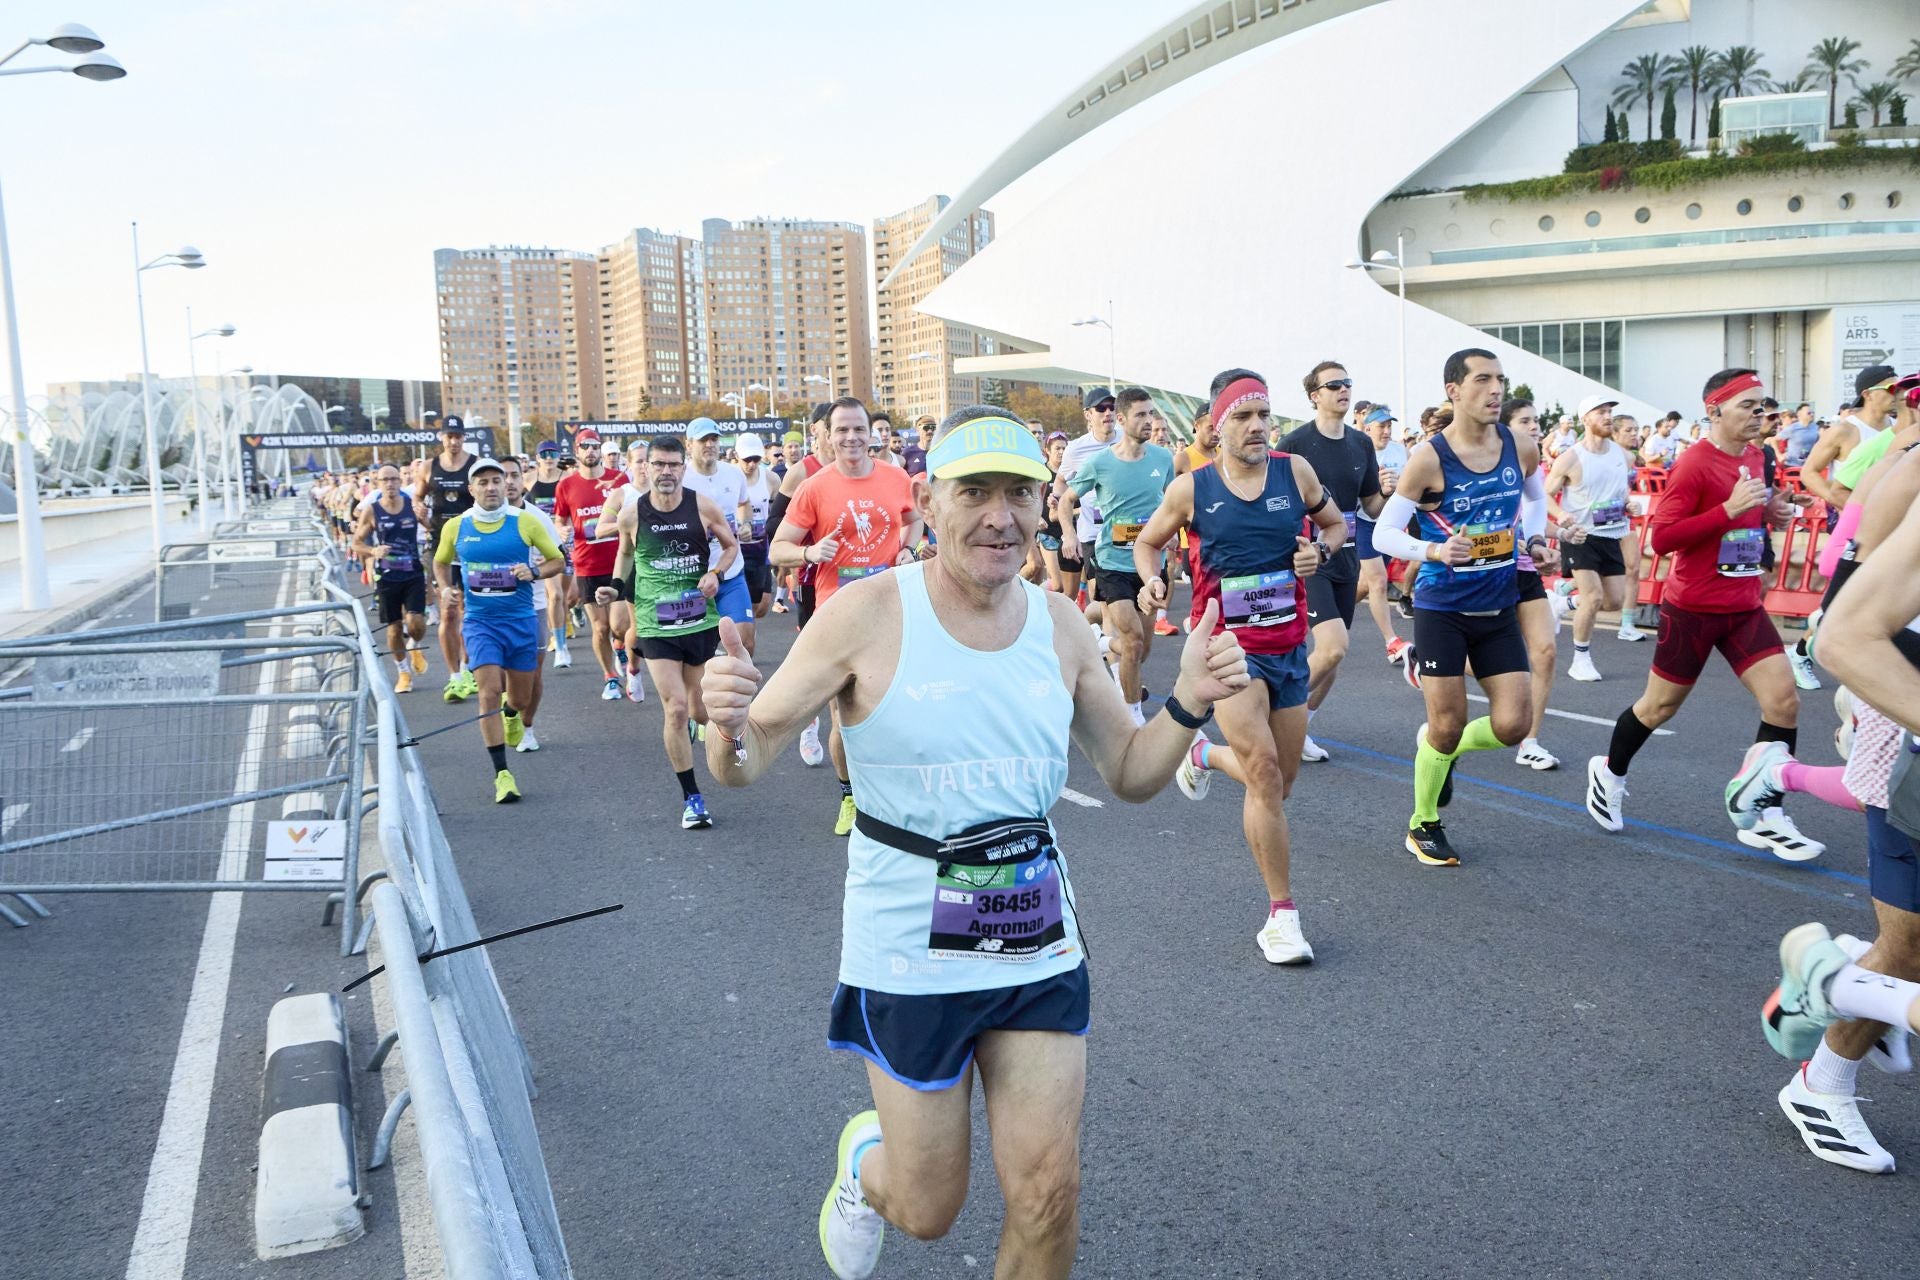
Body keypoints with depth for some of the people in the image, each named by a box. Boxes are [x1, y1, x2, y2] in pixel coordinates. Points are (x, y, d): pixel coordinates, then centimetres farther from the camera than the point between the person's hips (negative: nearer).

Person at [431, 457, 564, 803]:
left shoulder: (525, 522, -4)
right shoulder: (456, 526, 0)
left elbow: (557, 560, 4)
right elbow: (440, 562, 19)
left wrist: (534, 572, -15)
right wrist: (446, 589, 1)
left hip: (521, 620, 1)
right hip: (479, 622, -1)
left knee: (521, 696, 11)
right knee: (489, 693, -13)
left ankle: (511, 712, 51)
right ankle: (502, 774, -8)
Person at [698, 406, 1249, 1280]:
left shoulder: (1059, 624, -1)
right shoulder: (867, 615, -14)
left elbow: (1131, 775, 8)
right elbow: (745, 763, -10)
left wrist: (1188, 703, -11)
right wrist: (728, 726, -34)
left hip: (1037, 939, 4)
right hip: (909, 952, -3)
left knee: (1049, 1195, 6)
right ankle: (865, 1161, 48)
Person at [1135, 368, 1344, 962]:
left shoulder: (1295, 471, -1)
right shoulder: (1191, 488, -6)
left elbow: (1336, 523, 15)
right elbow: (1147, 542, 10)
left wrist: (1321, 550, -7)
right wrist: (1151, 580, -11)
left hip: (1289, 645, 4)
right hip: (1230, 645, -4)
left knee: (1277, 780, 13)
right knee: (1264, 772, -18)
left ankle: (1204, 755, 46)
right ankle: (1282, 915, -8)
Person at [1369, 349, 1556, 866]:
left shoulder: (1520, 449, -1)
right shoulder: (1429, 458, -15)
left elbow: (1536, 495, 22)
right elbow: (1383, 533, -12)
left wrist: (1536, 540, 5)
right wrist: (1434, 551, -28)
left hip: (1500, 608, 5)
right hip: (1442, 608, -4)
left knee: (1512, 725, -2)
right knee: (1447, 727, 1)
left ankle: (1437, 748, 31)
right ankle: (1423, 826, 25)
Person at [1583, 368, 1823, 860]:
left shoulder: (1754, 457, 9)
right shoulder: (1694, 464, -16)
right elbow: (1662, 539, -20)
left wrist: (1768, 514, 3)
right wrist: (1730, 509, -26)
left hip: (1745, 606, 7)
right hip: (1693, 608, -6)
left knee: (1784, 700, -5)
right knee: (1660, 706, 8)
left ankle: (1767, 820, 3)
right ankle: (1610, 773, 35)